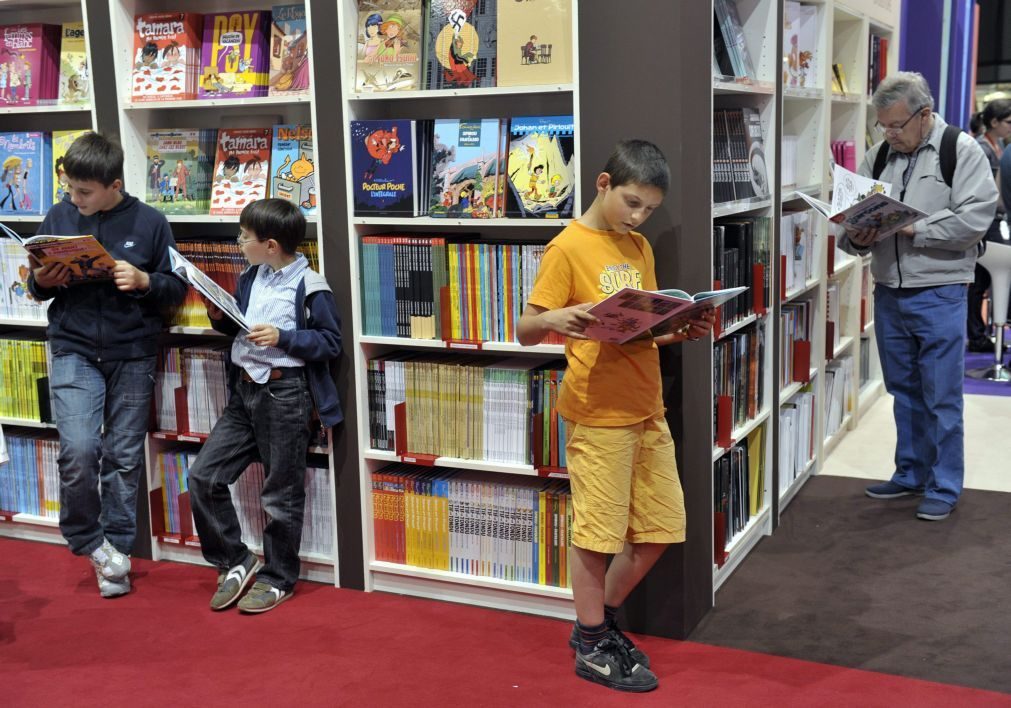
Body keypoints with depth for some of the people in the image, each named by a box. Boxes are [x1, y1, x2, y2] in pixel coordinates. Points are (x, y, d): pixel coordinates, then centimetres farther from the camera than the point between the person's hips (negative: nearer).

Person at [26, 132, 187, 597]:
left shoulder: (149, 223, -3)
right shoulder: (58, 217, 3)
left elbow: (177, 288, 2)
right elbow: (36, 282, 13)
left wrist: (144, 281, -18)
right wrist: (40, 282, -10)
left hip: (132, 355, 0)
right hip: (73, 352, 1)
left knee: (124, 458, 7)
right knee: (78, 450, -13)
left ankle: (116, 550, 22)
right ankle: (85, 538, 13)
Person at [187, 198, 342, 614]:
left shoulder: (310, 285, -12)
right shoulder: (250, 277, 9)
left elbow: (331, 342, -11)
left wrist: (282, 338, -21)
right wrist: (219, 316, 2)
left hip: (285, 394, -7)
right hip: (244, 390, 7)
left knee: (281, 495, 4)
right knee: (203, 476, 4)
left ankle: (278, 579, 21)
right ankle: (236, 563, 18)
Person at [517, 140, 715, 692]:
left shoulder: (639, 249, 13)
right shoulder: (569, 247, -8)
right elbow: (526, 331, -9)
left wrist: (684, 332, 0)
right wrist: (553, 320, -30)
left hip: (647, 408, 8)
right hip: (598, 413, -7)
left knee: (660, 527, 12)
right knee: (597, 532, 2)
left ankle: (598, 620, 31)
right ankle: (592, 647, 20)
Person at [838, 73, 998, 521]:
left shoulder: (961, 151, -6)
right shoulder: (879, 155, 9)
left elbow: (975, 217, -16)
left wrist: (915, 230, -21)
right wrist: (857, 237, -11)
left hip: (938, 295, -5)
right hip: (888, 293, 5)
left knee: (941, 396, 2)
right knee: (904, 391, 16)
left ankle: (945, 487, 14)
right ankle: (911, 474, 30)